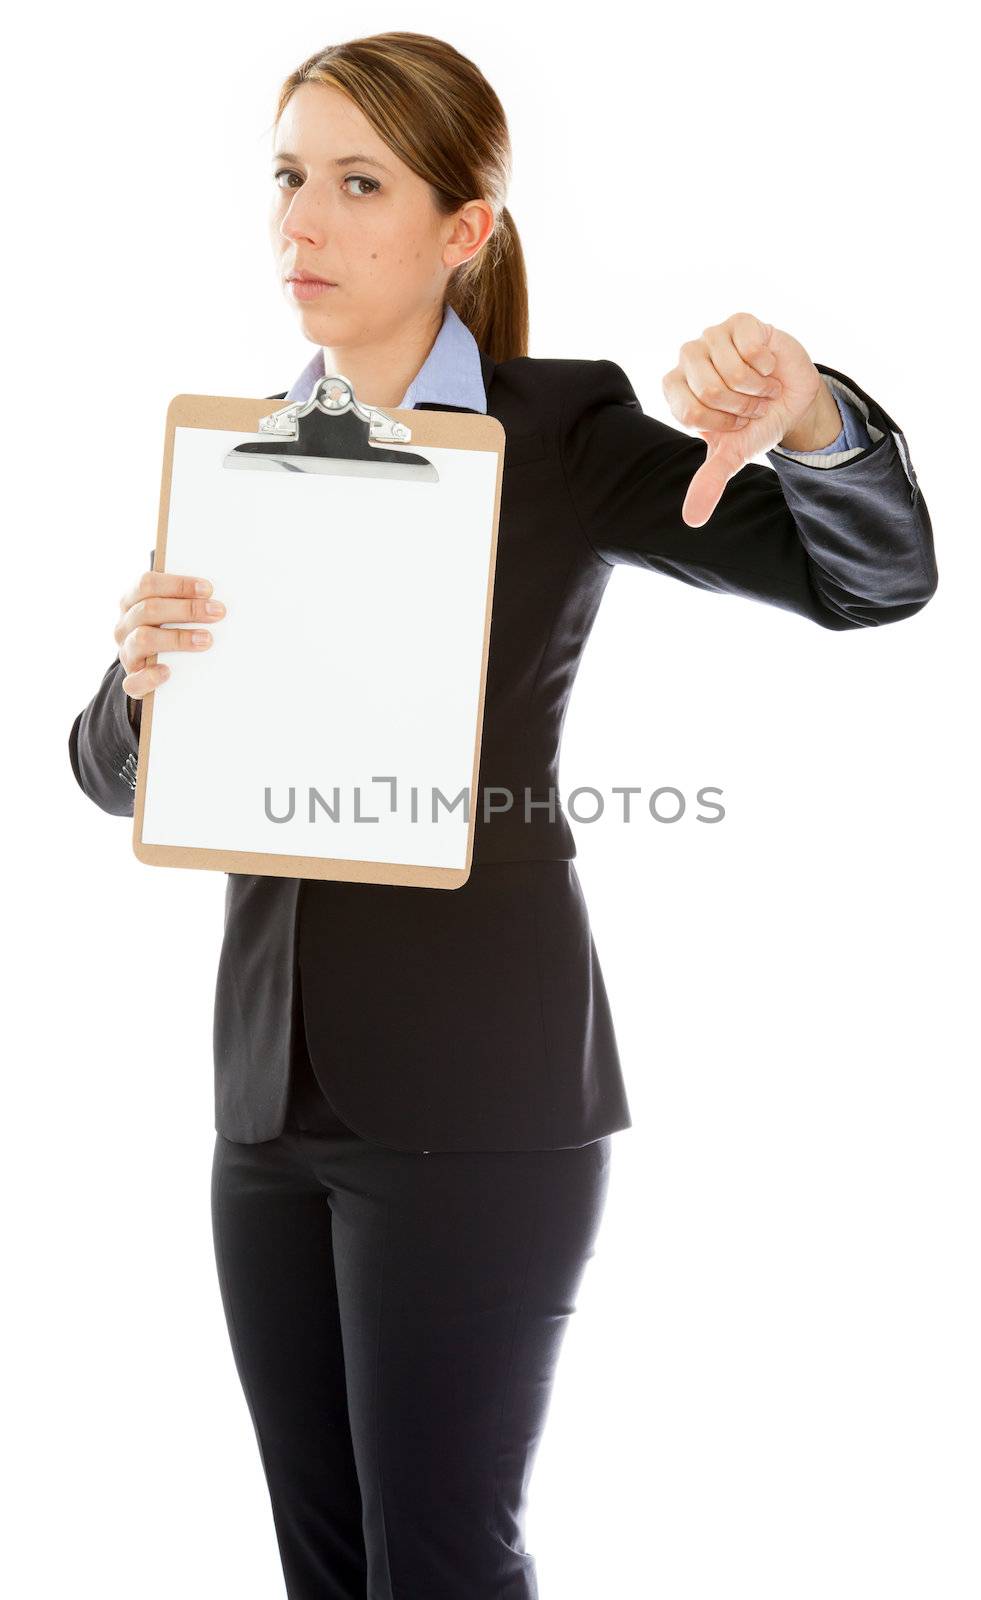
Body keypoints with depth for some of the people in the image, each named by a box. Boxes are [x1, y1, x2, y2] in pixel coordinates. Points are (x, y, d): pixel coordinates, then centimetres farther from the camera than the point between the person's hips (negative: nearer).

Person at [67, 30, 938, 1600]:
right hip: (274, 1088, 5)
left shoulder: (558, 429, -3)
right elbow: (117, 774, 9)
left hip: (477, 1095, -5)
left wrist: (805, 410, -32)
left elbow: (878, 572, -11)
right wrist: (143, 677, -15)